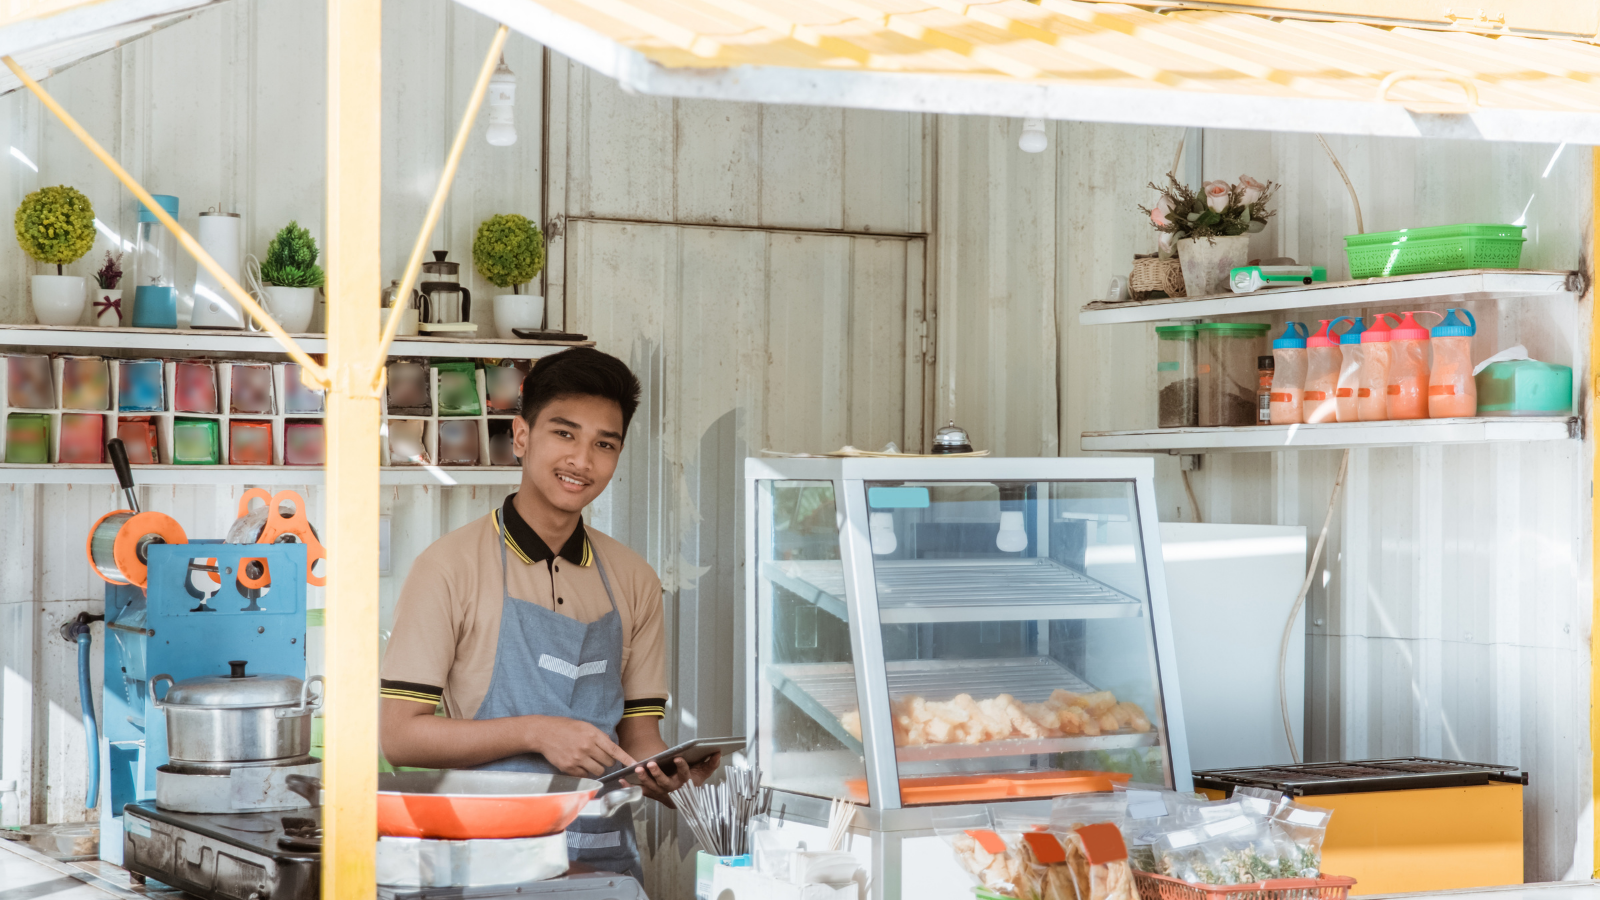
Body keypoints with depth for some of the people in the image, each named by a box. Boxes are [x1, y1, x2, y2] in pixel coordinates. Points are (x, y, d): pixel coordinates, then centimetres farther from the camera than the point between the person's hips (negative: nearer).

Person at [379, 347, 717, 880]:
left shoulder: (633, 582, 16)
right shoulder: (451, 566, 1)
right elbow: (399, 735, -3)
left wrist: (668, 774, -6)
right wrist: (534, 732, -12)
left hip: (606, 858, 5)